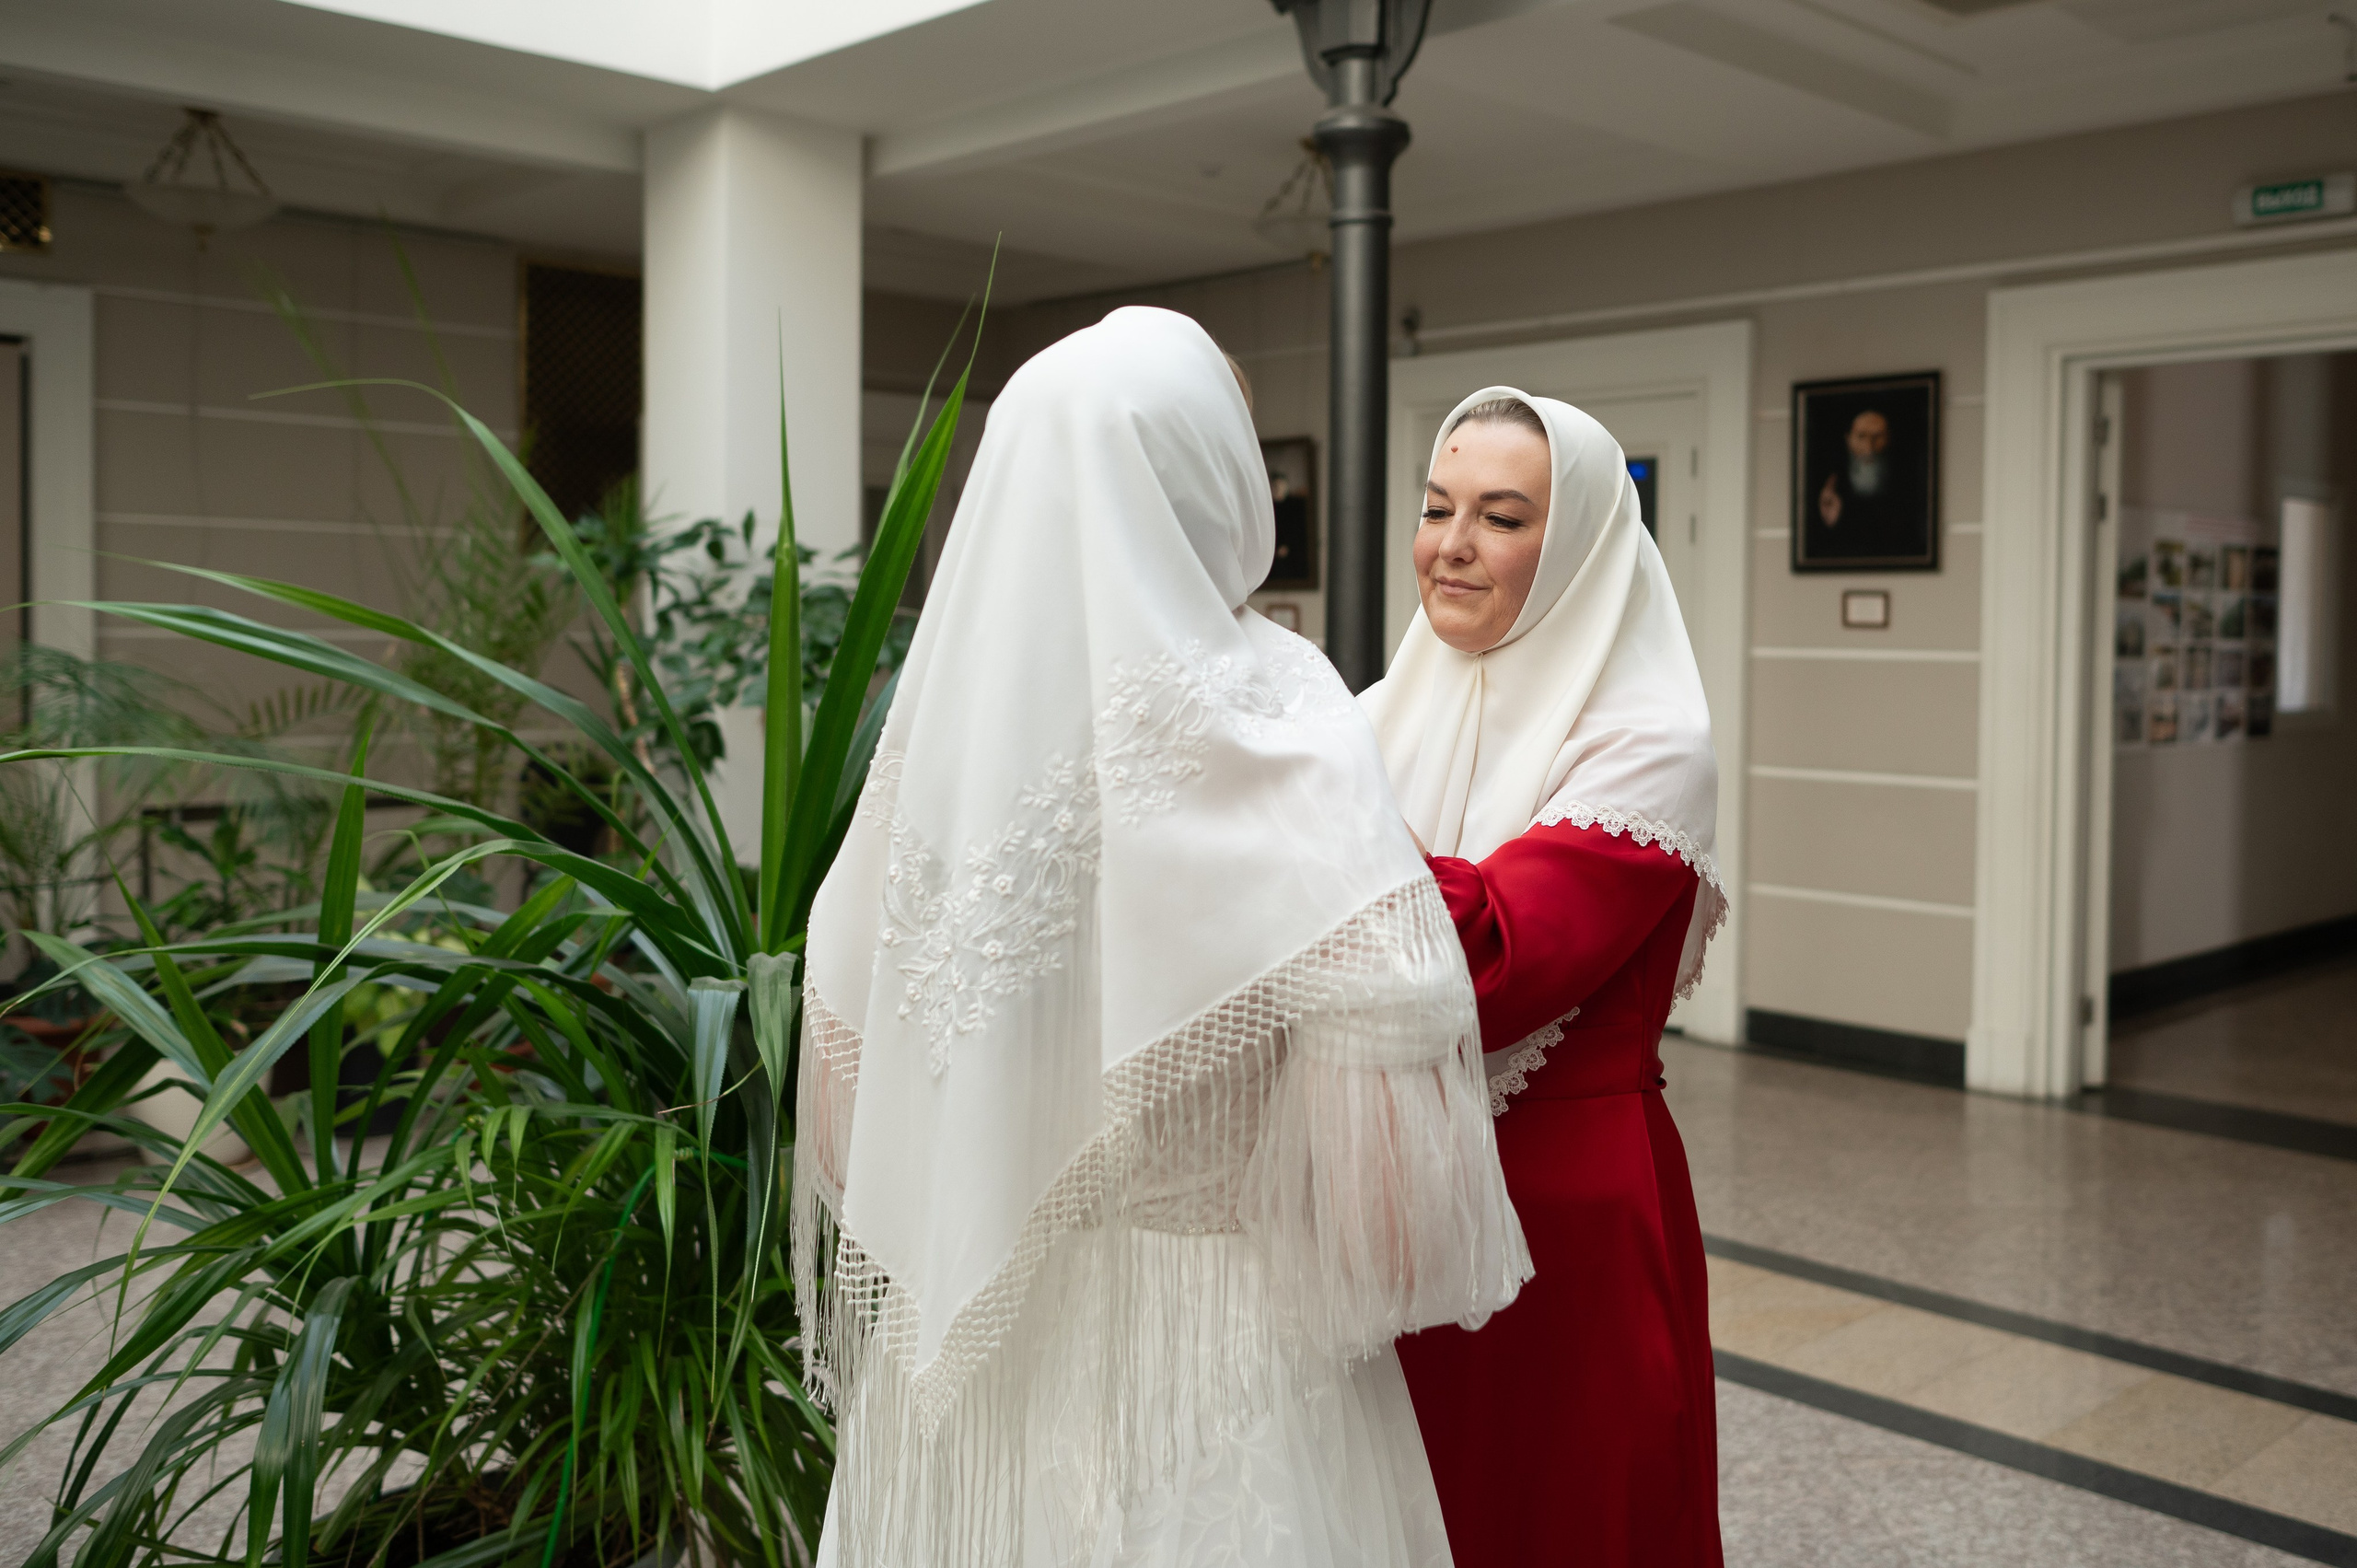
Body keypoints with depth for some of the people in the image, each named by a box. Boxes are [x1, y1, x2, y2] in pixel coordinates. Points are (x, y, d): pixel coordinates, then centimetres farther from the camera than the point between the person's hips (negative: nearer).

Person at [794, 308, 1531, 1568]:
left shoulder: (933, 712, -5)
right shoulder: (1281, 728, -19)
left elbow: (841, 1100, 4)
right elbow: (1391, 1194, -23)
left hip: (964, 1370, 5)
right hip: (1212, 1378, -4)